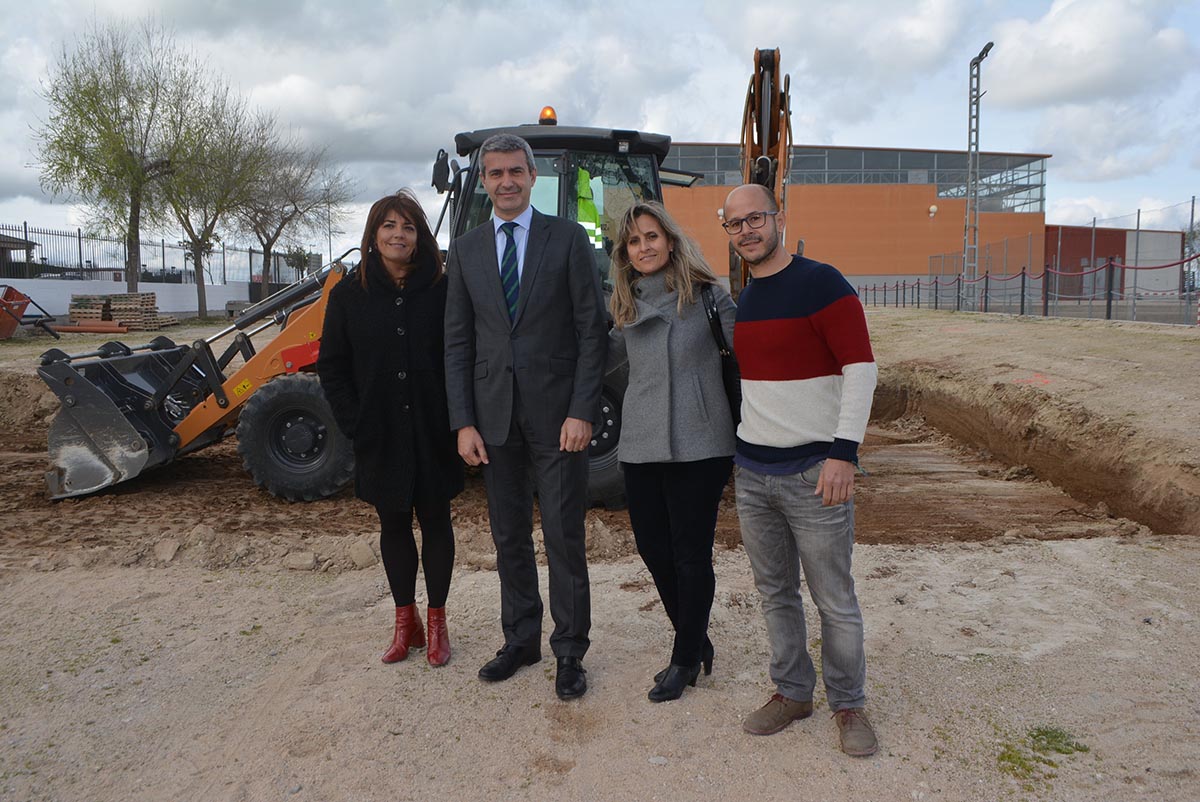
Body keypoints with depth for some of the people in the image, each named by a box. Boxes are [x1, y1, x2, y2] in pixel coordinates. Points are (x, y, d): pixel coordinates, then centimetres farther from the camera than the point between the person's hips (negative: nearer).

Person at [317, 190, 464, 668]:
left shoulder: (440, 290, -3)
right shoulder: (349, 294, 1)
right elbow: (331, 365, 4)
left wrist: (454, 419, -10)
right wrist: (353, 423, -4)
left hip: (431, 435, -1)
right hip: (379, 436, 2)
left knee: (435, 522, 9)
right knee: (393, 525, 12)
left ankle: (437, 622, 21)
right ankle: (405, 622, 26)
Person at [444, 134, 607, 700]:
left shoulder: (567, 239, -1)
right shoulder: (465, 251, 9)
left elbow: (592, 331, -4)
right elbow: (458, 343, 8)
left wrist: (582, 411, -12)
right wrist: (463, 423, 0)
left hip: (556, 413, -3)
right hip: (494, 415, 4)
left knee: (564, 536, 2)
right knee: (508, 536, 13)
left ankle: (570, 652, 17)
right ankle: (520, 639, 29)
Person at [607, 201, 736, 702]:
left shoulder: (707, 295, -4)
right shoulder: (626, 308, 10)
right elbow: (602, 358, 21)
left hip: (698, 446, -5)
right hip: (640, 447, 5)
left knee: (691, 552, 4)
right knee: (652, 547, 11)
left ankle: (685, 659, 22)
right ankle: (695, 640, 33)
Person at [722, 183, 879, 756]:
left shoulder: (820, 283, -9)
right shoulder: (741, 302, 13)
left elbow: (860, 367, -12)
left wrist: (843, 451, -18)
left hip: (814, 472, -6)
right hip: (752, 473, 6)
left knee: (834, 601, 4)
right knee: (775, 593, 14)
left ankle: (848, 704, 23)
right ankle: (792, 692, 30)